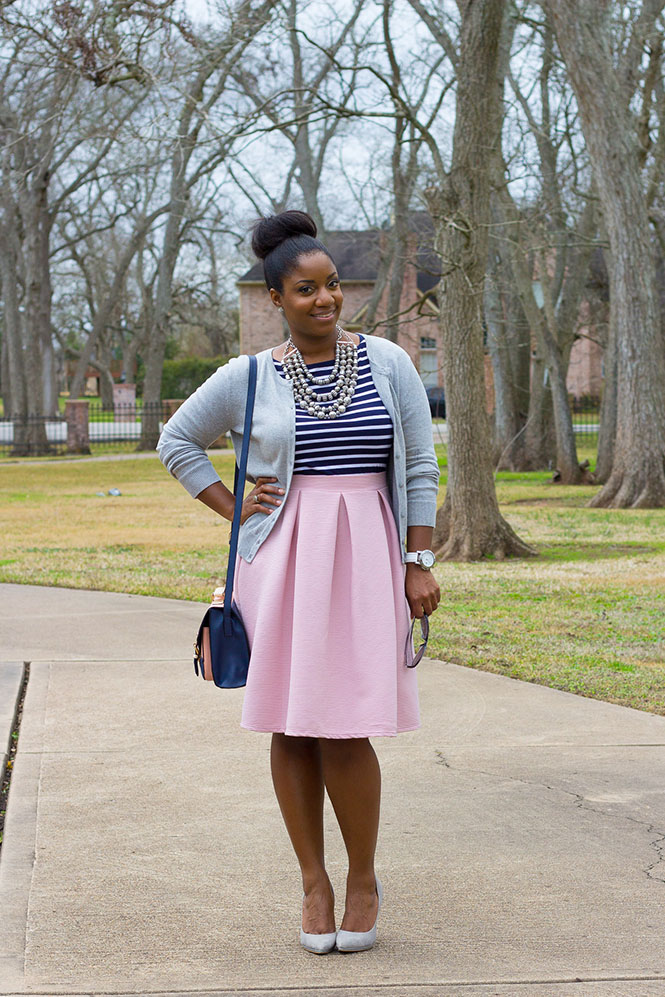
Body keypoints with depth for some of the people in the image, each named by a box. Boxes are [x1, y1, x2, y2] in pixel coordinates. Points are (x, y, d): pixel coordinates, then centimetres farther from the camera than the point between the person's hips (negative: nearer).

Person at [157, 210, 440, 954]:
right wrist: (232, 509, 6)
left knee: (346, 729, -6)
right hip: (282, 559, 1)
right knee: (293, 726, 2)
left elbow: (421, 468, 5)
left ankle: (364, 880, 13)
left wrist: (420, 563, -1)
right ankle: (313, 883, 15)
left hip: (365, 557, -1)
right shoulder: (249, 377, 4)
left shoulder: (387, 364, 4)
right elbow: (176, 441, 16)